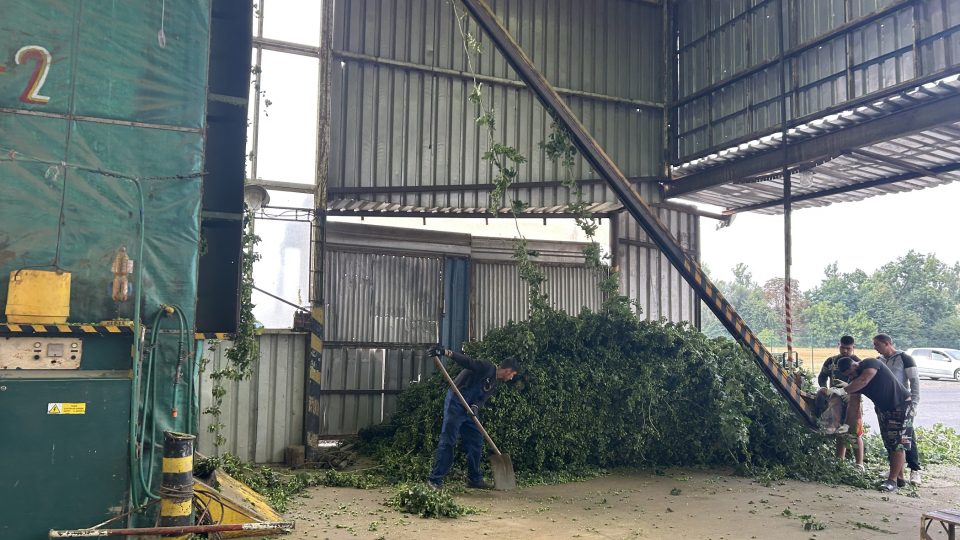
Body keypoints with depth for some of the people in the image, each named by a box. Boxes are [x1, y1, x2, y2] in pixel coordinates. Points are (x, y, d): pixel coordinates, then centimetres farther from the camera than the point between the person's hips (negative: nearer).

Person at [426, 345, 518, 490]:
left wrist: (476, 407, -20)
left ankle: (474, 479, 20)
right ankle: (435, 479, -6)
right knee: (447, 441, -10)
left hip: (468, 408, 10)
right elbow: (467, 361, -24)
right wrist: (446, 352, -38)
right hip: (455, 403, -10)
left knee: (476, 442, 10)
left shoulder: (494, 383, 14)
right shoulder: (487, 367, -13)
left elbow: (483, 399, 4)